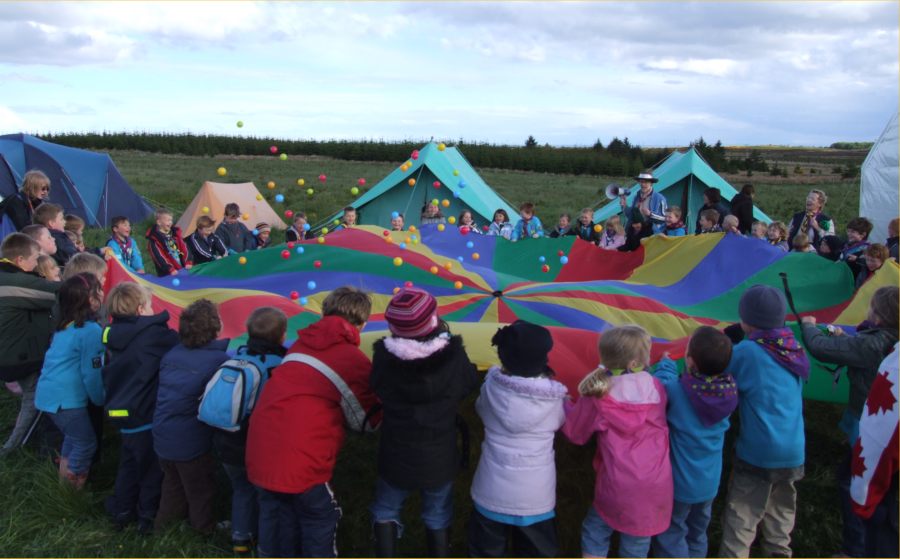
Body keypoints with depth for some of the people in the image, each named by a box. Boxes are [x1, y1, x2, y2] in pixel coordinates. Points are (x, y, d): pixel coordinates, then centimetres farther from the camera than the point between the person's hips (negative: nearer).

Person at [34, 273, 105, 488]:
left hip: (47, 393, 9)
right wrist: (100, 400, 0)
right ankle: (72, 485, 14)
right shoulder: (91, 331, -18)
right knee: (86, 442, 6)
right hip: (65, 398, -9)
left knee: (73, 436, 25)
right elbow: (91, 373, -14)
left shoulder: (65, 326, 8)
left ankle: (64, 475, 34)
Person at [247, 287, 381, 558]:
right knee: (320, 518, 15)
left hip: (259, 448, 6)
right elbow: (370, 420, 5)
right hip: (301, 457, -5)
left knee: (276, 514, 22)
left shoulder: (301, 343, 9)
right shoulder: (355, 361, -5)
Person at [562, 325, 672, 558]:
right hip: (655, 486, 2)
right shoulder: (657, 388, -3)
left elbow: (575, 434, 1)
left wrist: (564, 406, 19)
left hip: (616, 486, -2)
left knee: (595, 532, 21)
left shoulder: (598, 394, -10)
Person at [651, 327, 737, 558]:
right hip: (710, 483, 5)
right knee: (698, 535, 24)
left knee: (669, 537, 13)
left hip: (679, 483, -4)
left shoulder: (675, 390, -28)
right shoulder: (728, 391, -14)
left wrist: (666, 364, 4)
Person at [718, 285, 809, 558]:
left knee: (740, 520, 1)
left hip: (758, 452, -6)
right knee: (781, 511, 23)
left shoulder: (746, 351, -16)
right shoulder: (793, 350, 2)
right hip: (793, 450, 7)